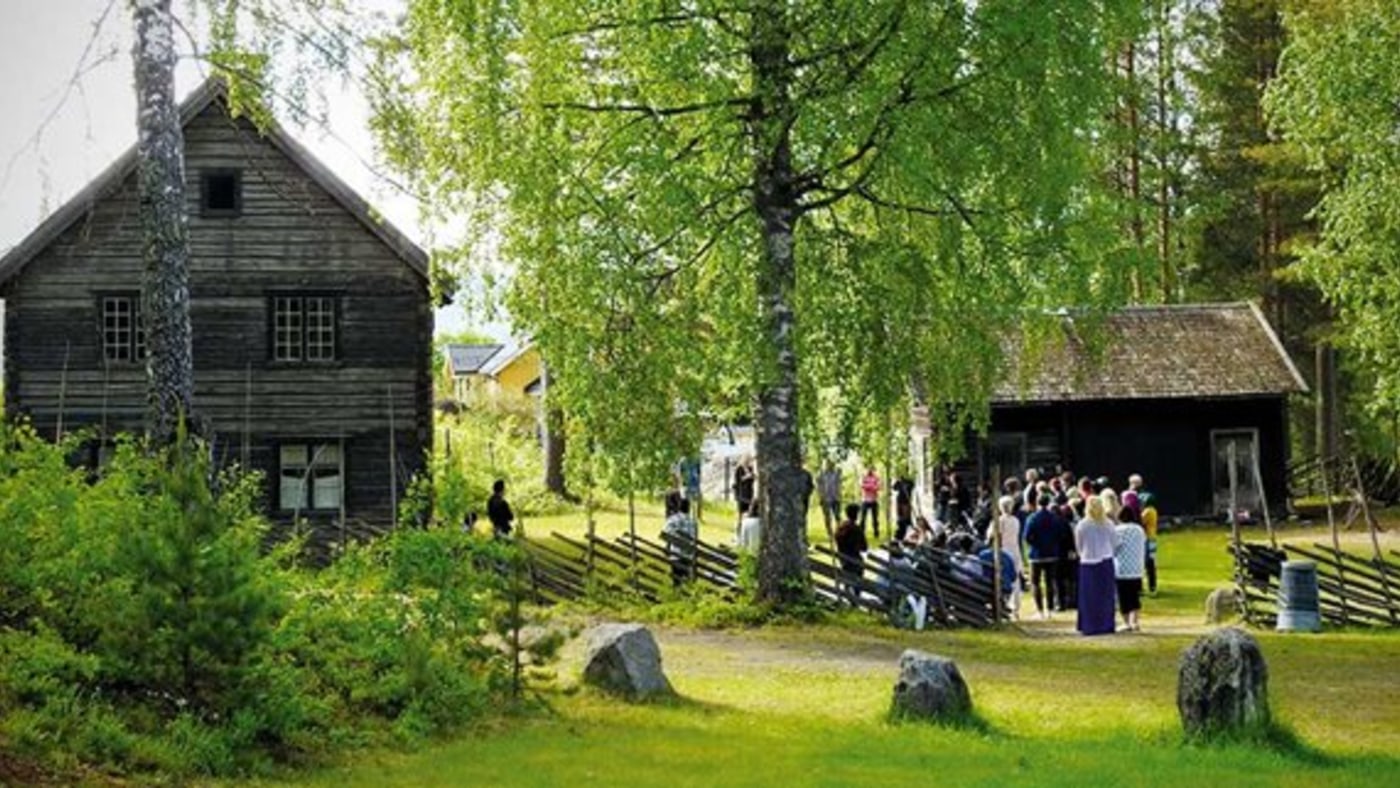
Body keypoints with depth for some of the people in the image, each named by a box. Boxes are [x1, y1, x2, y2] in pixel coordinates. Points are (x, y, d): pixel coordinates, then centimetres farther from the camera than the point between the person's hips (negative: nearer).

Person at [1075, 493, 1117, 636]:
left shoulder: (1082, 526, -10)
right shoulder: (1108, 525, -5)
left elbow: (1078, 547, 2)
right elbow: (1113, 543, 3)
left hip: (1088, 563, -2)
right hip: (1106, 562, 2)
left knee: (1089, 597, 4)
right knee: (1106, 595, 10)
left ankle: (1091, 627, 3)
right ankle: (1106, 625, 11)